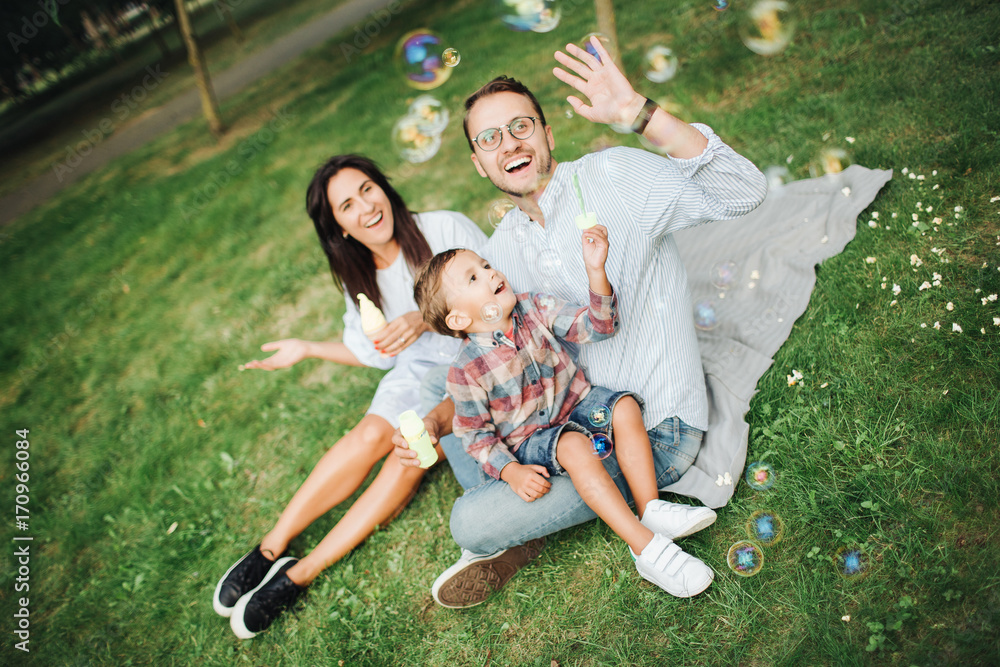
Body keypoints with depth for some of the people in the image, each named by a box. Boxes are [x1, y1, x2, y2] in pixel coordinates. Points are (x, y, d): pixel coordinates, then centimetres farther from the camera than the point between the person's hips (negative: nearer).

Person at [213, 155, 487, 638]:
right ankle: (271, 548, -12)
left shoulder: (446, 229, -14)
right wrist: (308, 348, 7)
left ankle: (302, 573, -17)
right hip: (418, 367, 4)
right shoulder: (359, 275, 2)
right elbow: (375, 351, 13)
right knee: (371, 435, -23)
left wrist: (426, 317, -26)